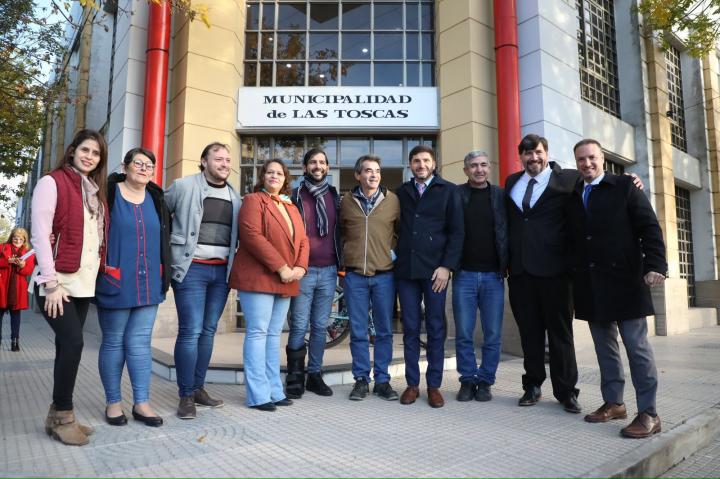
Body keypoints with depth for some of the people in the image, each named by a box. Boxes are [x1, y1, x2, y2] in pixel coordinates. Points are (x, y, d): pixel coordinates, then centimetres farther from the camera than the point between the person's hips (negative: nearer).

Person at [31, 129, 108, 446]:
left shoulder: (96, 191, 16)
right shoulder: (52, 182, -5)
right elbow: (40, 235, -12)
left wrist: (99, 272, 9)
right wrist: (52, 283, -17)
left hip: (83, 284, 6)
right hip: (57, 283, -6)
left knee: (67, 346, 8)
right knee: (73, 343, -12)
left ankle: (58, 415, 16)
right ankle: (62, 416, 3)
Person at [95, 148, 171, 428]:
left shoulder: (156, 199, 11)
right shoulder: (108, 194, -2)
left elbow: (164, 239, 16)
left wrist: (164, 276, 11)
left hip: (148, 284, 4)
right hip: (115, 281, -3)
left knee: (140, 343, 6)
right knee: (113, 342, 7)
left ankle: (141, 403, 13)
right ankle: (113, 402, 20)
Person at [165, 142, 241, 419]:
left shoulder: (234, 196, 13)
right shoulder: (183, 187, -1)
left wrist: (234, 265, 11)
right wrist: (170, 254, 1)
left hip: (222, 271, 5)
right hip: (192, 269, -5)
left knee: (208, 332, 11)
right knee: (191, 332, -6)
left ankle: (198, 388, 23)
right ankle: (186, 395, 7)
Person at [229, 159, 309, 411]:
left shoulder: (292, 207, 20)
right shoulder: (254, 200, -2)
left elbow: (303, 240, 15)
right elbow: (252, 235, -16)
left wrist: (300, 267, -5)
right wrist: (281, 267, -19)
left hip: (286, 282, 7)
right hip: (258, 277, -7)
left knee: (274, 335, 11)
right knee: (258, 332, -4)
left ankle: (275, 391, 18)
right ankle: (258, 395, 2)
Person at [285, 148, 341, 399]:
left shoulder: (334, 196, 13)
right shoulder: (296, 195, 4)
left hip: (328, 270, 3)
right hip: (303, 270, -3)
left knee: (320, 326, 8)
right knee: (299, 326, -2)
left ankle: (315, 375, 18)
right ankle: (295, 378, 9)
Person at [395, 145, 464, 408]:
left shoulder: (448, 191, 4)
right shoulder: (401, 192, 13)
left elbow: (457, 231, -1)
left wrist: (447, 266, -9)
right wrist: (395, 258, 1)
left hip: (435, 270, -2)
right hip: (406, 269, 2)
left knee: (436, 329, 4)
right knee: (410, 329, 6)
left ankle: (434, 385, 15)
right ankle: (412, 384, 17)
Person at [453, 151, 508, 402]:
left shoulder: (501, 196, 6)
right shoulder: (455, 195, 3)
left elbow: (510, 232, 6)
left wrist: (507, 266, -3)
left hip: (493, 275, 1)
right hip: (464, 274, -1)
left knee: (493, 335, 6)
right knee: (463, 334, 5)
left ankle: (485, 381, 20)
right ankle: (468, 380, 19)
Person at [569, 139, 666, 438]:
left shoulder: (624, 187, 2)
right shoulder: (573, 196, 13)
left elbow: (650, 228, -4)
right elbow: (573, 239, 12)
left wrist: (655, 265, -15)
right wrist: (574, 274, 4)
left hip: (623, 280, -4)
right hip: (589, 285, 4)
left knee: (637, 347, -1)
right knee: (605, 347, 11)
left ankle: (648, 414, 6)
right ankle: (613, 403, 22)